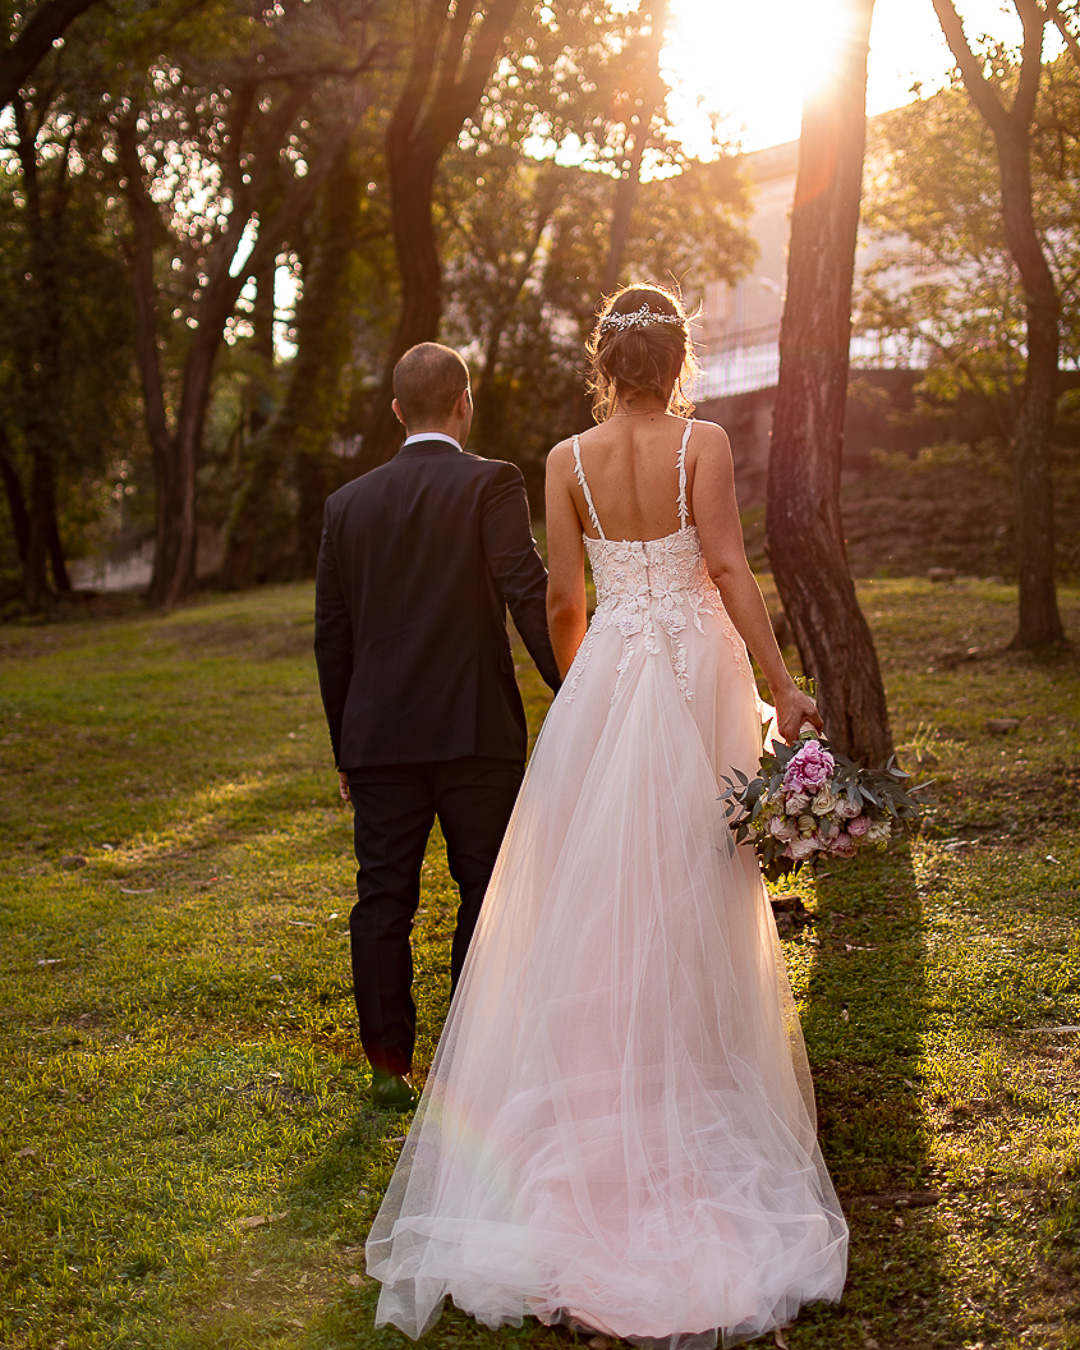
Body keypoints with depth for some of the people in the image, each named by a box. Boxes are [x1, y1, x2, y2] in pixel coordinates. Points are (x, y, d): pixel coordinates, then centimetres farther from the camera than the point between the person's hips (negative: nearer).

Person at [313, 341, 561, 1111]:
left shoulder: (349, 504, 8)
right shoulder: (491, 485, -5)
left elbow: (332, 635, 10)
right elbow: (530, 596, -15)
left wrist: (344, 746, 17)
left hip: (379, 738, 4)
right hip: (477, 732, -3)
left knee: (383, 902, 9)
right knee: (488, 894, 8)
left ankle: (390, 1066, 14)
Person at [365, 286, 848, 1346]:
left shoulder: (570, 460, -1)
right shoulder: (703, 444, -6)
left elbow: (563, 598, 0)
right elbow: (728, 570, -13)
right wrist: (781, 686, -8)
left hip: (607, 681, 1)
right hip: (698, 673, -1)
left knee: (599, 891, 8)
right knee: (694, 893, 9)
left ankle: (603, 1102, 13)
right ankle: (699, 1089, 19)